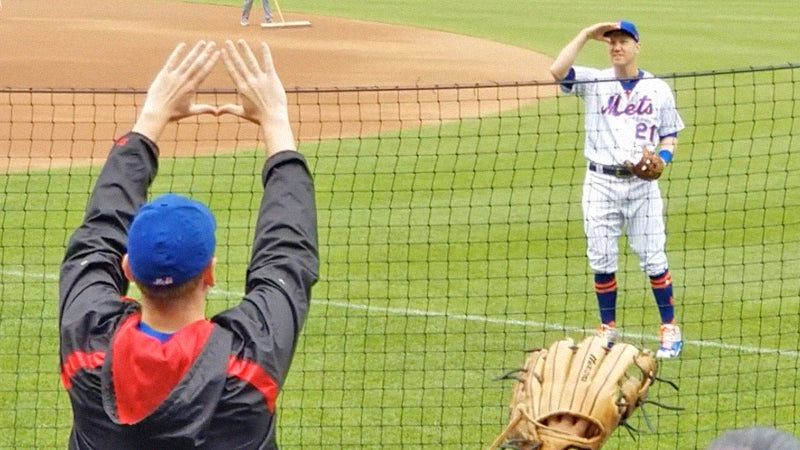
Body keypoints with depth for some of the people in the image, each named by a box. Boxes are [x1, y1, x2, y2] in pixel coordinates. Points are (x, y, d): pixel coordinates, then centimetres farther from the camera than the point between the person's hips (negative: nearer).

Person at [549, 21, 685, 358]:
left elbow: (669, 138, 11)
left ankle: (670, 328, 8)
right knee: (601, 261, 4)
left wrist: (660, 159, -11)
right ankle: (608, 329, 17)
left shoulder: (658, 89, 6)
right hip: (601, 182, 1)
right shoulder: (593, 81, 3)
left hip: (642, 183, 0)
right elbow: (557, 71, -15)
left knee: (653, 259, -1)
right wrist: (586, 35, -13)